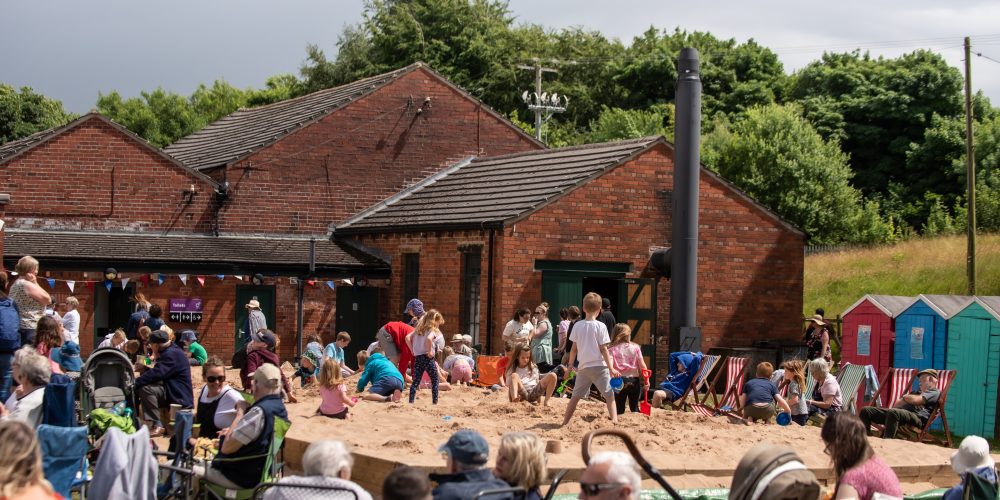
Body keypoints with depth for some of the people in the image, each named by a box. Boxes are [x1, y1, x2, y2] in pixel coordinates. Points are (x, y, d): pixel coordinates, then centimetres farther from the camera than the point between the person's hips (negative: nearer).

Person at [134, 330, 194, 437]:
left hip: (179, 397, -11)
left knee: (145, 388, -28)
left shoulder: (172, 354, -18)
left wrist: (135, 383, -22)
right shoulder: (169, 352, 17)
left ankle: (156, 425, -26)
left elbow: (156, 374, -27)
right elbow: (159, 373, 23)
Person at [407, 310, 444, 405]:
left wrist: (413, 350, 9)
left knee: (415, 381, 9)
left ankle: (411, 401, 4)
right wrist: (430, 351, -18)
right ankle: (435, 402, 4)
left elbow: (407, 338, 5)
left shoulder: (419, 329, 13)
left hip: (417, 357, 6)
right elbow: (429, 339, -29)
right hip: (428, 358, -6)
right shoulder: (432, 330, -7)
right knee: (435, 381, 7)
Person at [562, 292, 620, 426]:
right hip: (599, 366, -4)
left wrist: (570, 366, 17)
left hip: (583, 367, 4)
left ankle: (565, 422, 18)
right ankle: (614, 419, -19)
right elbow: (603, 349, -9)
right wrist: (611, 368, -6)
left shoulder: (578, 326, 3)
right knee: (609, 395, -3)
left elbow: (574, 349, 7)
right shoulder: (600, 326, -8)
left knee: (576, 395, 15)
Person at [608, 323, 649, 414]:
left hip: (619, 380, -1)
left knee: (619, 410, 5)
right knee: (634, 408, 13)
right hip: (634, 380, 1)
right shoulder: (635, 347, 5)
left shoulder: (612, 349, 0)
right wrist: (646, 380, 3)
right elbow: (642, 365, 0)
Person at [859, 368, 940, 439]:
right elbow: (896, 405, 28)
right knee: (866, 410, -1)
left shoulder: (935, 393, 9)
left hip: (917, 417, -9)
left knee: (893, 412, -43)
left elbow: (915, 400, -8)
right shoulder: (917, 392, 37)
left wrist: (905, 397, 12)